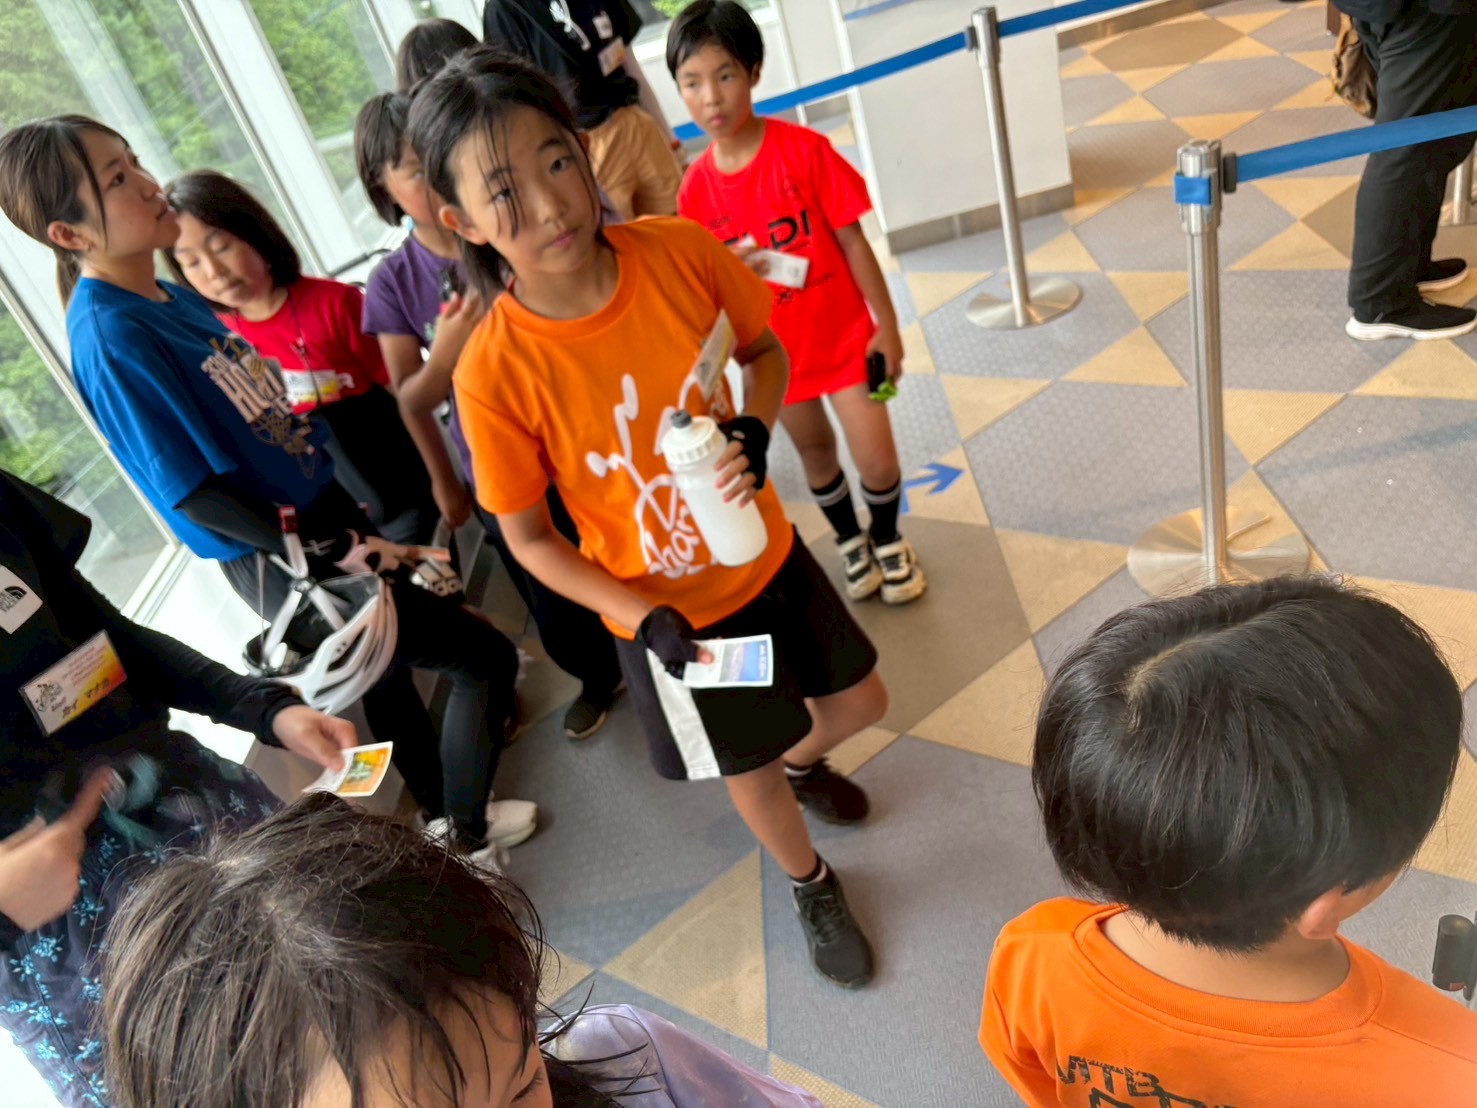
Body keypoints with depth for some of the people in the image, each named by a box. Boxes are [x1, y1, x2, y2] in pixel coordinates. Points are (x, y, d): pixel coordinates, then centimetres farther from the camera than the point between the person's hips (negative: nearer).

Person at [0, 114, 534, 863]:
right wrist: (330, 553, -19)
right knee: (487, 657, -1)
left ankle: (440, 816, 48)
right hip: (285, 562, -8)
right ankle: (468, 830, 20)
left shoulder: (174, 298, 5)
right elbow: (192, 492, -21)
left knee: (391, 676, 24)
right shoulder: (109, 338, -20)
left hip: (322, 513, 8)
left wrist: (346, 514, 7)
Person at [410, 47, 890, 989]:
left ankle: (801, 761, 62)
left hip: (765, 555, 4)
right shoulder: (495, 372, -27)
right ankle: (813, 885, 55)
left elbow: (765, 352, 0)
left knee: (860, 703, 23)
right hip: (665, 613, -3)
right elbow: (528, 538, -13)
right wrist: (644, 620, -20)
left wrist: (755, 432, -20)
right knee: (748, 770, 20)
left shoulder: (681, 251, -19)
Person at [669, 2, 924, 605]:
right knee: (817, 457, 19)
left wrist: (887, 325, -8)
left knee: (878, 463, -1)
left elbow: (852, 241, -10)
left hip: (844, 334, -2)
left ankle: (888, 538, 32)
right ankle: (850, 540, 46)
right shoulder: (696, 188, -8)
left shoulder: (804, 149, -15)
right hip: (776, 351, 2)